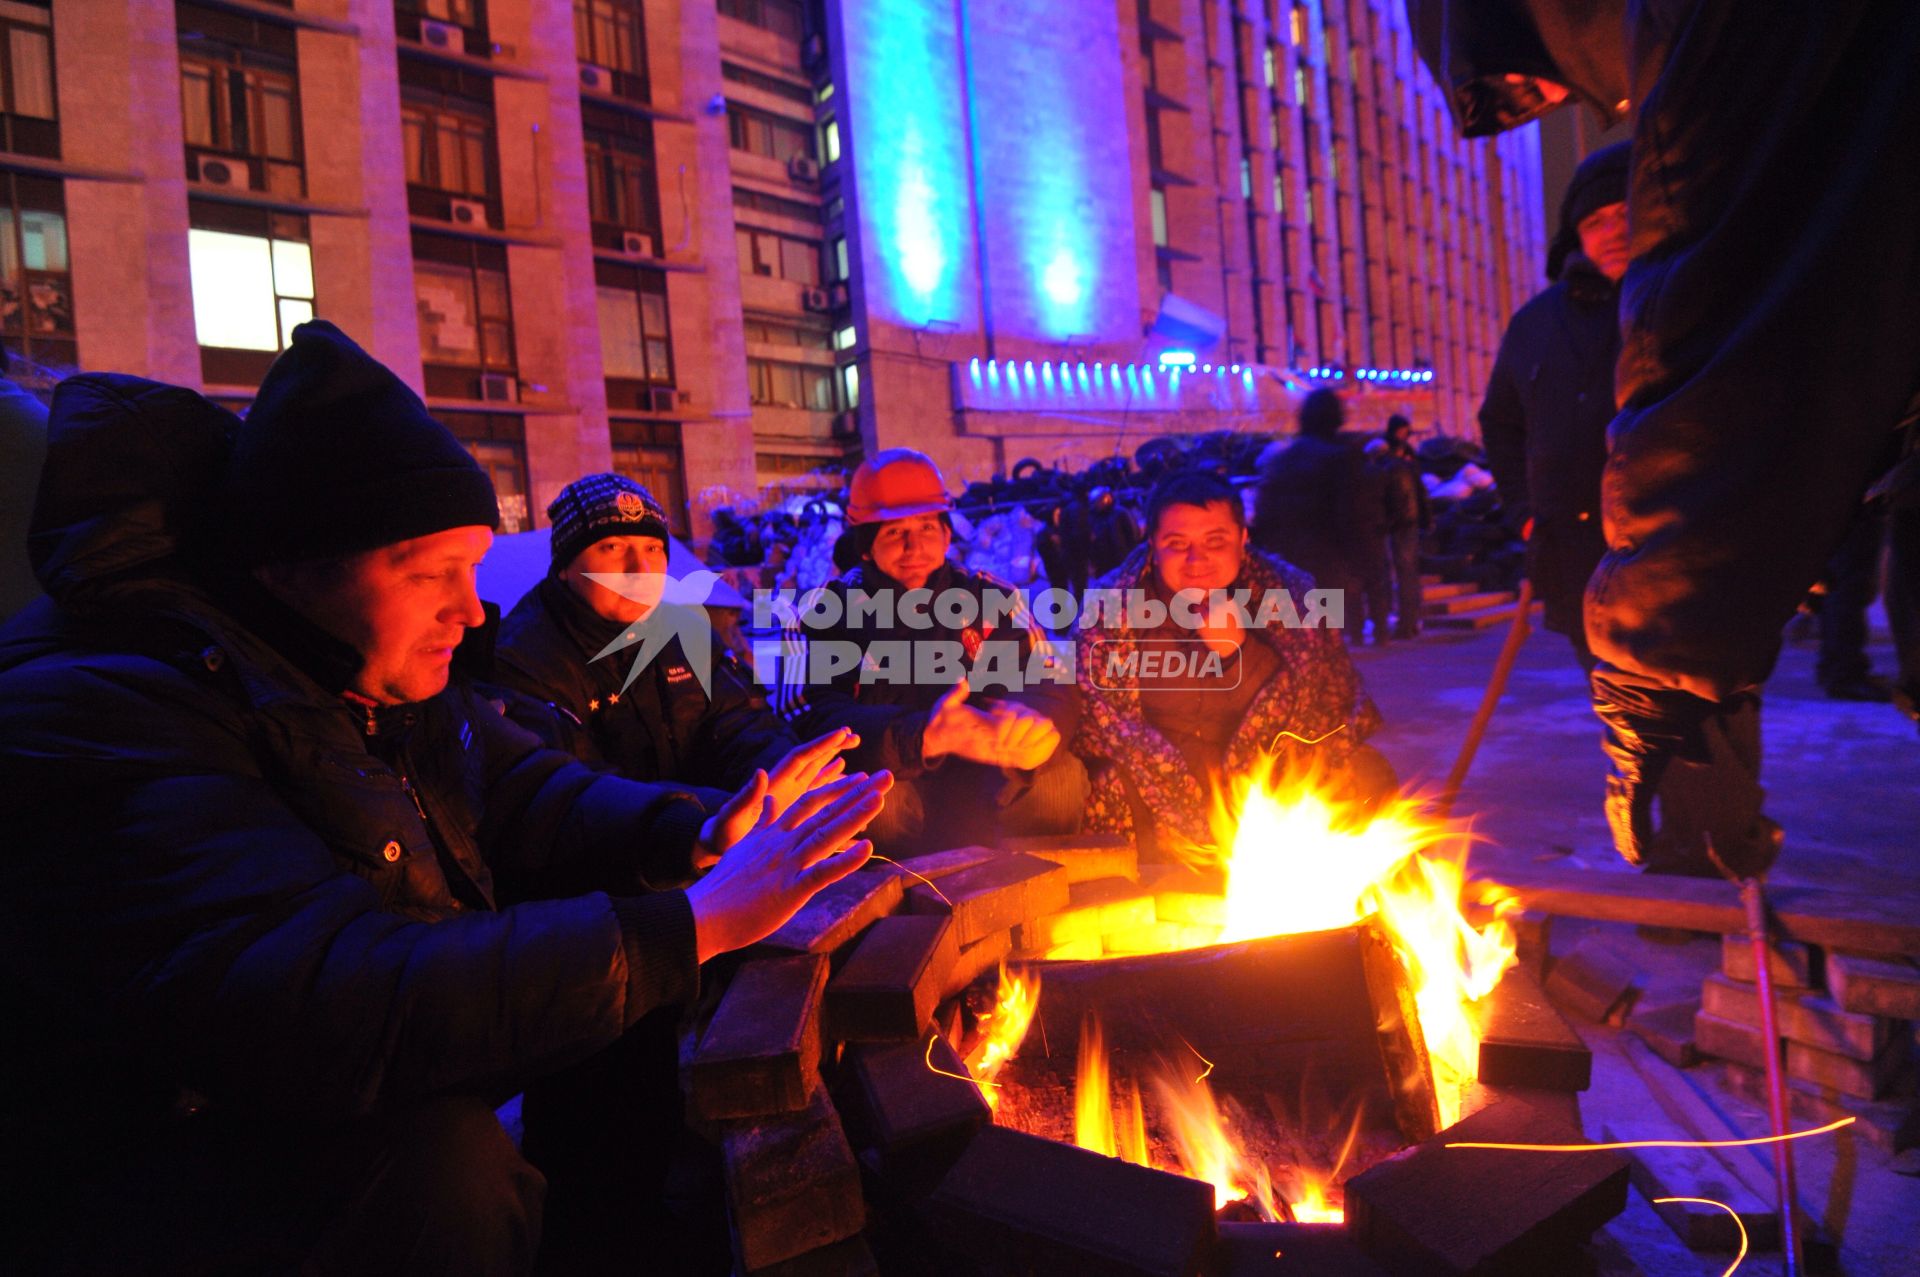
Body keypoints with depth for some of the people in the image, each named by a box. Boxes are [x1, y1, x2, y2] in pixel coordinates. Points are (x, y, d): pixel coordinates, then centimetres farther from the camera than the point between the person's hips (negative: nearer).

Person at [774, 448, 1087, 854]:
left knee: (1060, 774, -23)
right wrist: (925, 737, -37)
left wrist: (1031, 722, -32)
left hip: (984, 788, 3)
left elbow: (1055, 688, -5)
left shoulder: (993, 599, 5)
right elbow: (810, 719, -19)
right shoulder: (822, 612, -3)